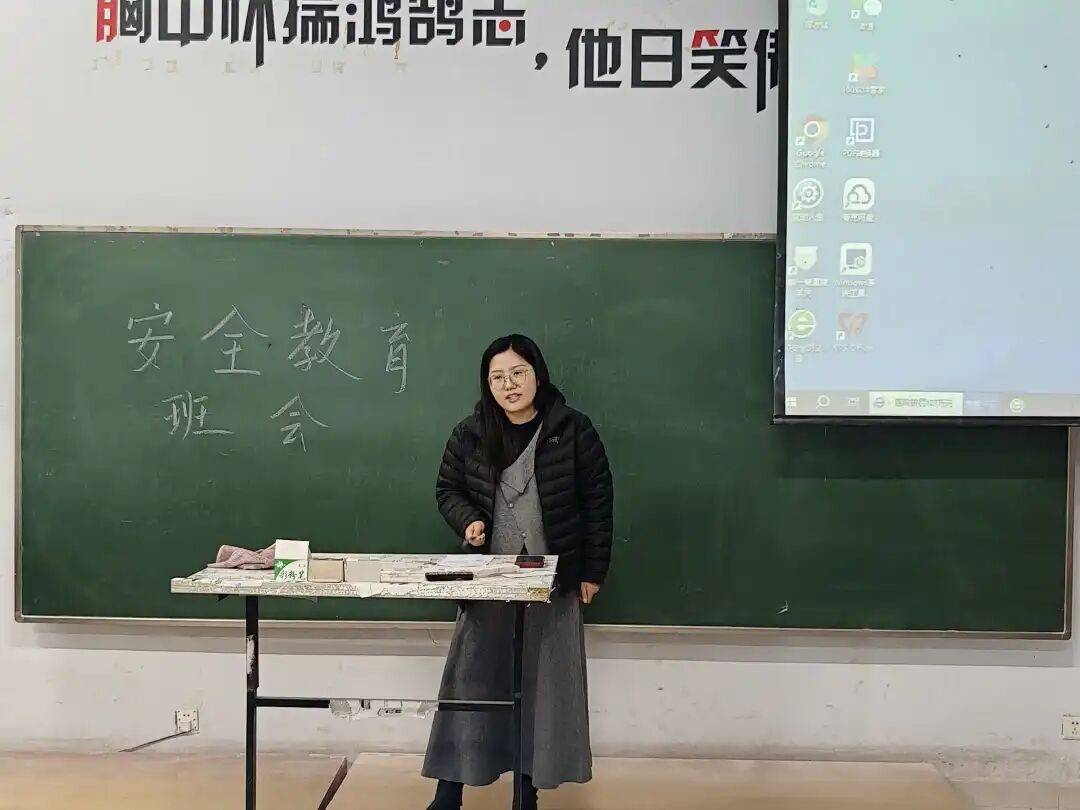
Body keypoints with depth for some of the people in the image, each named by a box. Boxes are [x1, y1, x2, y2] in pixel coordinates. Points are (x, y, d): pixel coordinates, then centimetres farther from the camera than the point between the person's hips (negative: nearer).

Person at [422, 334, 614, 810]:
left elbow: (598, 502, -2)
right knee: (471, 680, 4)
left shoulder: (572, 431, -6)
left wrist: (593, 571, -2)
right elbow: (448, 490, 10)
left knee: (544, 682, 6)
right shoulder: (470, 435, 0)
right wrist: (468, 520, -12)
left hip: (552, 578, -1)